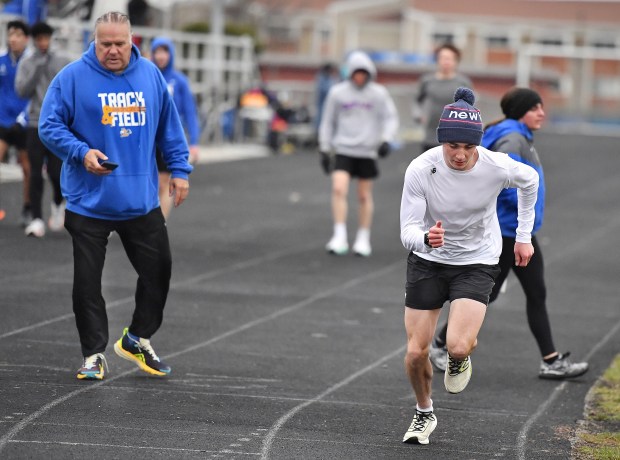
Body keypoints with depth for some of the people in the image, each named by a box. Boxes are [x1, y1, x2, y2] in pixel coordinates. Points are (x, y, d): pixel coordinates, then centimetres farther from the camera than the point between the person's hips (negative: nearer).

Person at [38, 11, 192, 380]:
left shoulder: (151, 75, 4)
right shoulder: (73, 77, -8)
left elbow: (169, 126, 13)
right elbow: (50, 127, -8)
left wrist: (179, 169, 8)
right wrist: (82, 153, -22)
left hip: (142, 201, 3)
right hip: (89, 203, -3)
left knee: (158, 270, 9)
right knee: (87, 281, 2)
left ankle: (138, 339, 30)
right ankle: (95, 355, 15)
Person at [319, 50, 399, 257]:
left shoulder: (379, 94, -2)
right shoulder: (337, 93, 0)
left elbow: (391, 118, 2)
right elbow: (328, 122, 7)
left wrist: (386, 140, -16)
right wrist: (324, 150, 6)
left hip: (367, 152, 0)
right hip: (343, 150, 0)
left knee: (364, 196, 7)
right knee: (338, 189, -18)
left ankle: (363, 239, 21)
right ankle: (339, 237, -16)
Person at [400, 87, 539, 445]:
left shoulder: (498, 167, -22)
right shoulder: (421, 169, -24)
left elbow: (530, 180, 2)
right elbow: (408, 230, -21)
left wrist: (524, 236, 9)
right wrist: (425, 239, -45)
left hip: (477, 262, -1)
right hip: (428, 260, 1)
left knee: (458, 346, -21)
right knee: (416, 353, -1)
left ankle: (460, 360, 19)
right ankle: (424, 413, 31)